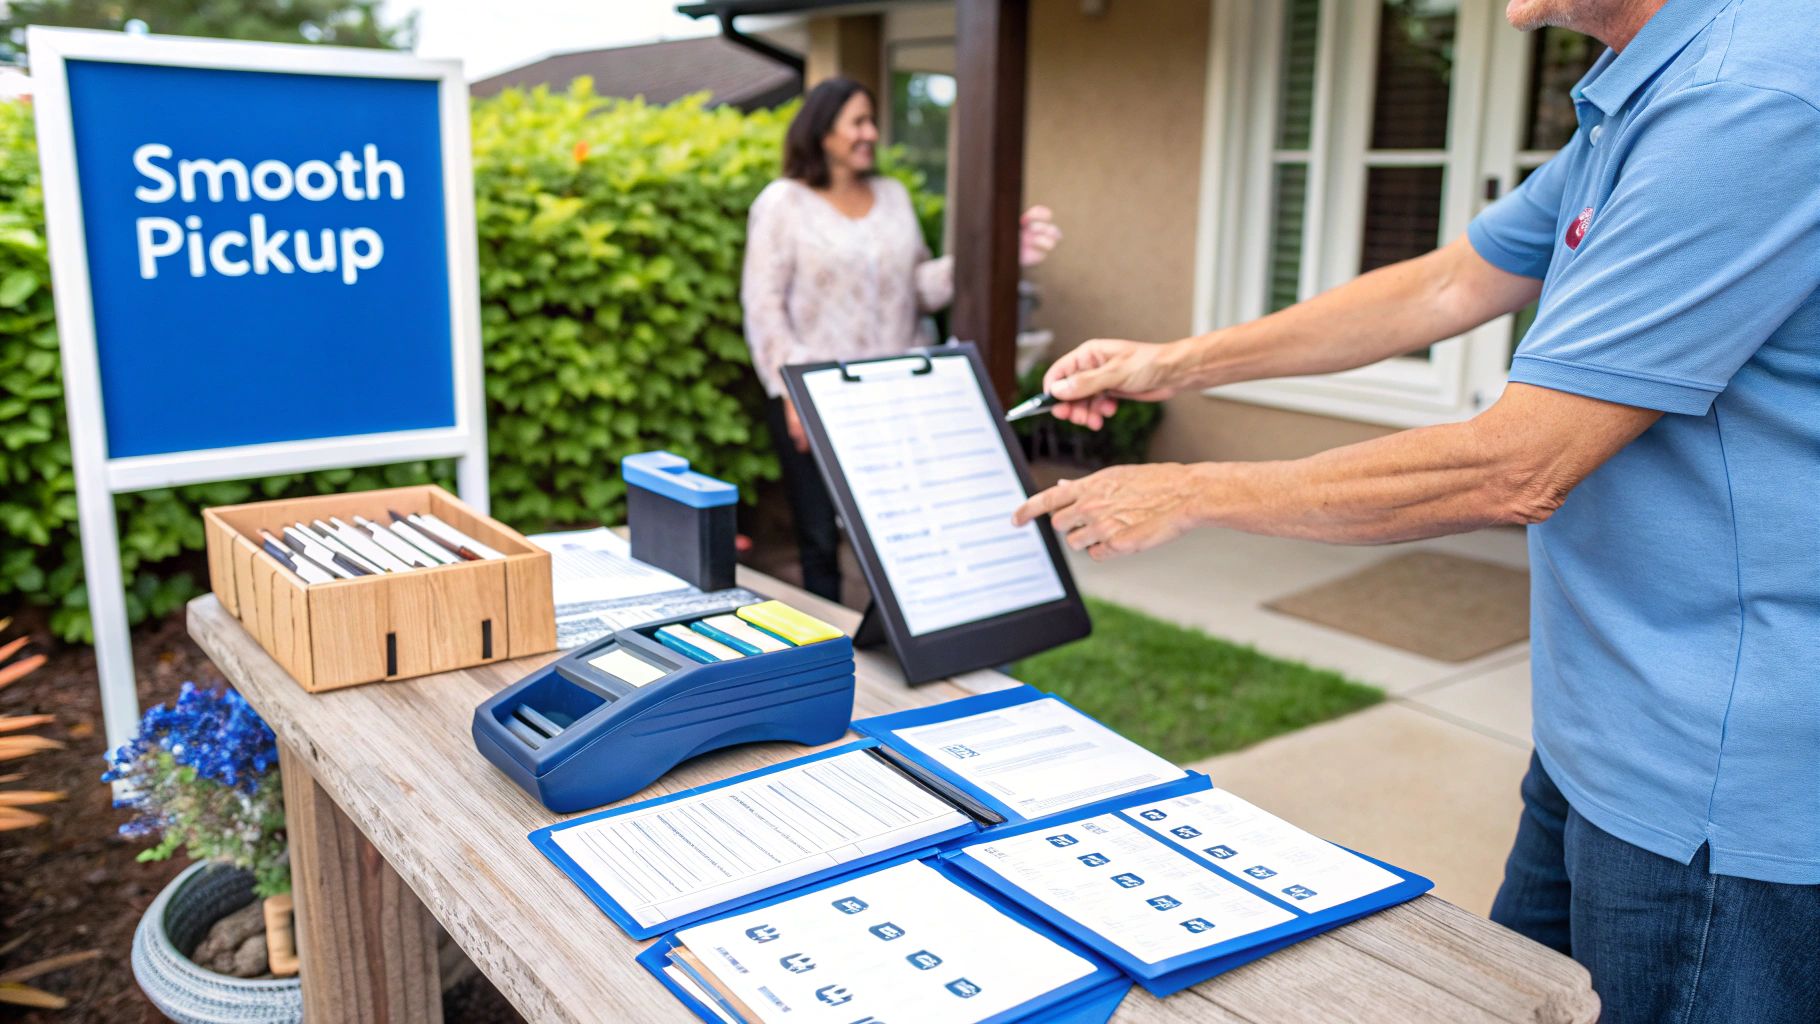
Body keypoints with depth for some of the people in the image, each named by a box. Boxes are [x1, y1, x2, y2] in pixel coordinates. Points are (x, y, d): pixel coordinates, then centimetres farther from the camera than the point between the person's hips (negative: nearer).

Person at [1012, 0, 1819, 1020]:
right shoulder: (1634, 101, 7)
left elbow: (1514, 469, -26)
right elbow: (1449, 286, 16)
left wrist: (1190, 494, -15)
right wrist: (1174, 365, 14)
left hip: (1716, 781, -9)